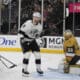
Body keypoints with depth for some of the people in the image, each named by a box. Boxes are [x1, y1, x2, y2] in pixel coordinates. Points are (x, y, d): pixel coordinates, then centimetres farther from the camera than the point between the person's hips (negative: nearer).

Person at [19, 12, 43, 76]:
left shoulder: (40, 26, -4)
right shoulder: (27, 24, -23)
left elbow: (38, 35, 9)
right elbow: (20, 32, -18)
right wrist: (23, 38, -24)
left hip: (32, 40, 6)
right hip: (24, 40, -6)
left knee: (38, 54, 0)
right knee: (27, 54, -18)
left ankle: (38, 68, 18)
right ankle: (24, 69, -4)